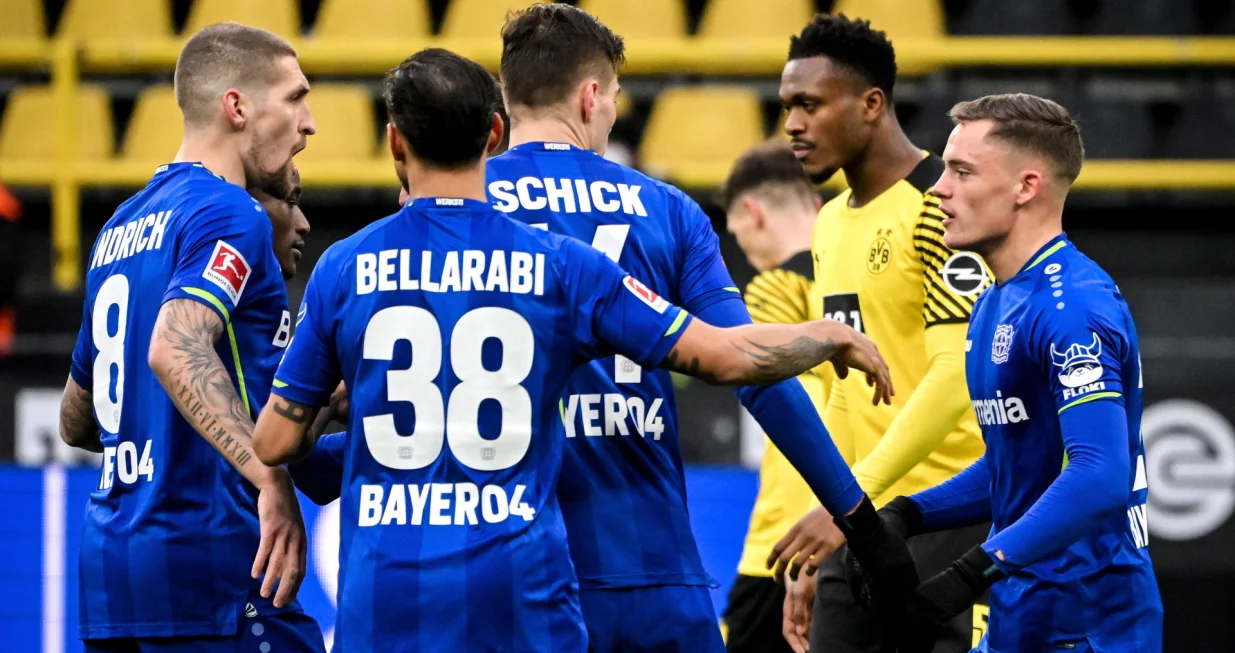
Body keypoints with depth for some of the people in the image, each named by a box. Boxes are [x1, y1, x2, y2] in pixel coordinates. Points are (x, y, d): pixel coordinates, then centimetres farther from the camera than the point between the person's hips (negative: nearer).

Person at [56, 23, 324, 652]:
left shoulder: (121, 228, 19)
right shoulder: (228, 213, -8)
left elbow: (75, 421, 27)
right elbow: (175, 352, -26)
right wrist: (270, 478, -32)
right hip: (210, 559, -9)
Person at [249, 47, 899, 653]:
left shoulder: (343, 269, 1)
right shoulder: (561, 266, 0)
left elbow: (274, 443, 5)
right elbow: (726, 356, 2)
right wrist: (834, 338, 20)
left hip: (385, 595, 0)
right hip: (522, 591, 0)